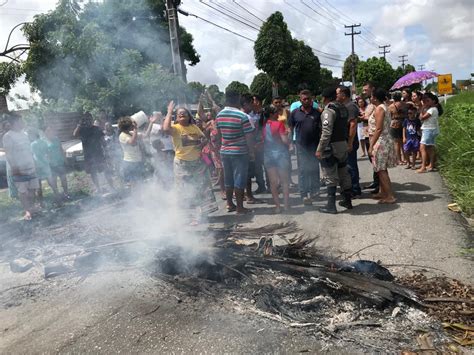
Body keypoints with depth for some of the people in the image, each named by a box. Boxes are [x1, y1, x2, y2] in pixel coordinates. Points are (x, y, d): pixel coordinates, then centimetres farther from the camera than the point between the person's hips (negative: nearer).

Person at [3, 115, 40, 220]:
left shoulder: (24, 134, 12)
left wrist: (34, 163, 16)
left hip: (30, 167, 6)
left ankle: (32, 207, 22)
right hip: (19, 169, -6)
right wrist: (14, 167, -18)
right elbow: (8, 154, -12)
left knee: (32, 188, 9)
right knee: (22, 191, -2)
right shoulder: (8, 136, -9)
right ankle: (28, 211, 4)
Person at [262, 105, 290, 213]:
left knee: (273, 182, 7)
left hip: (268, 155, 3)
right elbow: (285, 140, -15)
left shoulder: (263, 124, 0)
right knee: (285, 180, 9)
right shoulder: (279, 123, -12)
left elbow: (262, 140, 4)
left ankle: (277, 205, 8)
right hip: (280, 153, -3)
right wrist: (289, 141, 6)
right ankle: (286, 204, 9)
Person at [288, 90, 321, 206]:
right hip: (301, 145, -1)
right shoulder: (295, 113, 3)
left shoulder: (316, 113, 5)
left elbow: (321, 129, 8)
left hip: (314, 145, 1)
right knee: (302, 171, 1)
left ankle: (314, 190, 27)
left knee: (314, 169, 9)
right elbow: (290, 129, 7)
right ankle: (304, 195, 7)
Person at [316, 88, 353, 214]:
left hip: (331, 146, -8)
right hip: (343, 144, 8)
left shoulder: (329, 110, -16)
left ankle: (331, 206, 3)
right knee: (344, 174, 16)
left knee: (330, 177, -2)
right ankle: (347, 200, 25)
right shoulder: (343, 108, 10)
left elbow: (326, 132, -23)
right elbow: (346, 126, 14)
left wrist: (320, 149, -21)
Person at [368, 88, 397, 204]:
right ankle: (383, 192, 26)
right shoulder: (384, 107, 15)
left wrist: (371, 146, -21)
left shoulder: (379, 109, -14)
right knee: (381, 169, 17)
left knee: (381, 169, -7)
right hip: (385, 141, 10)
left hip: (381, 142, -10)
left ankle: (390, 196, -5)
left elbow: (378, 129, -21)